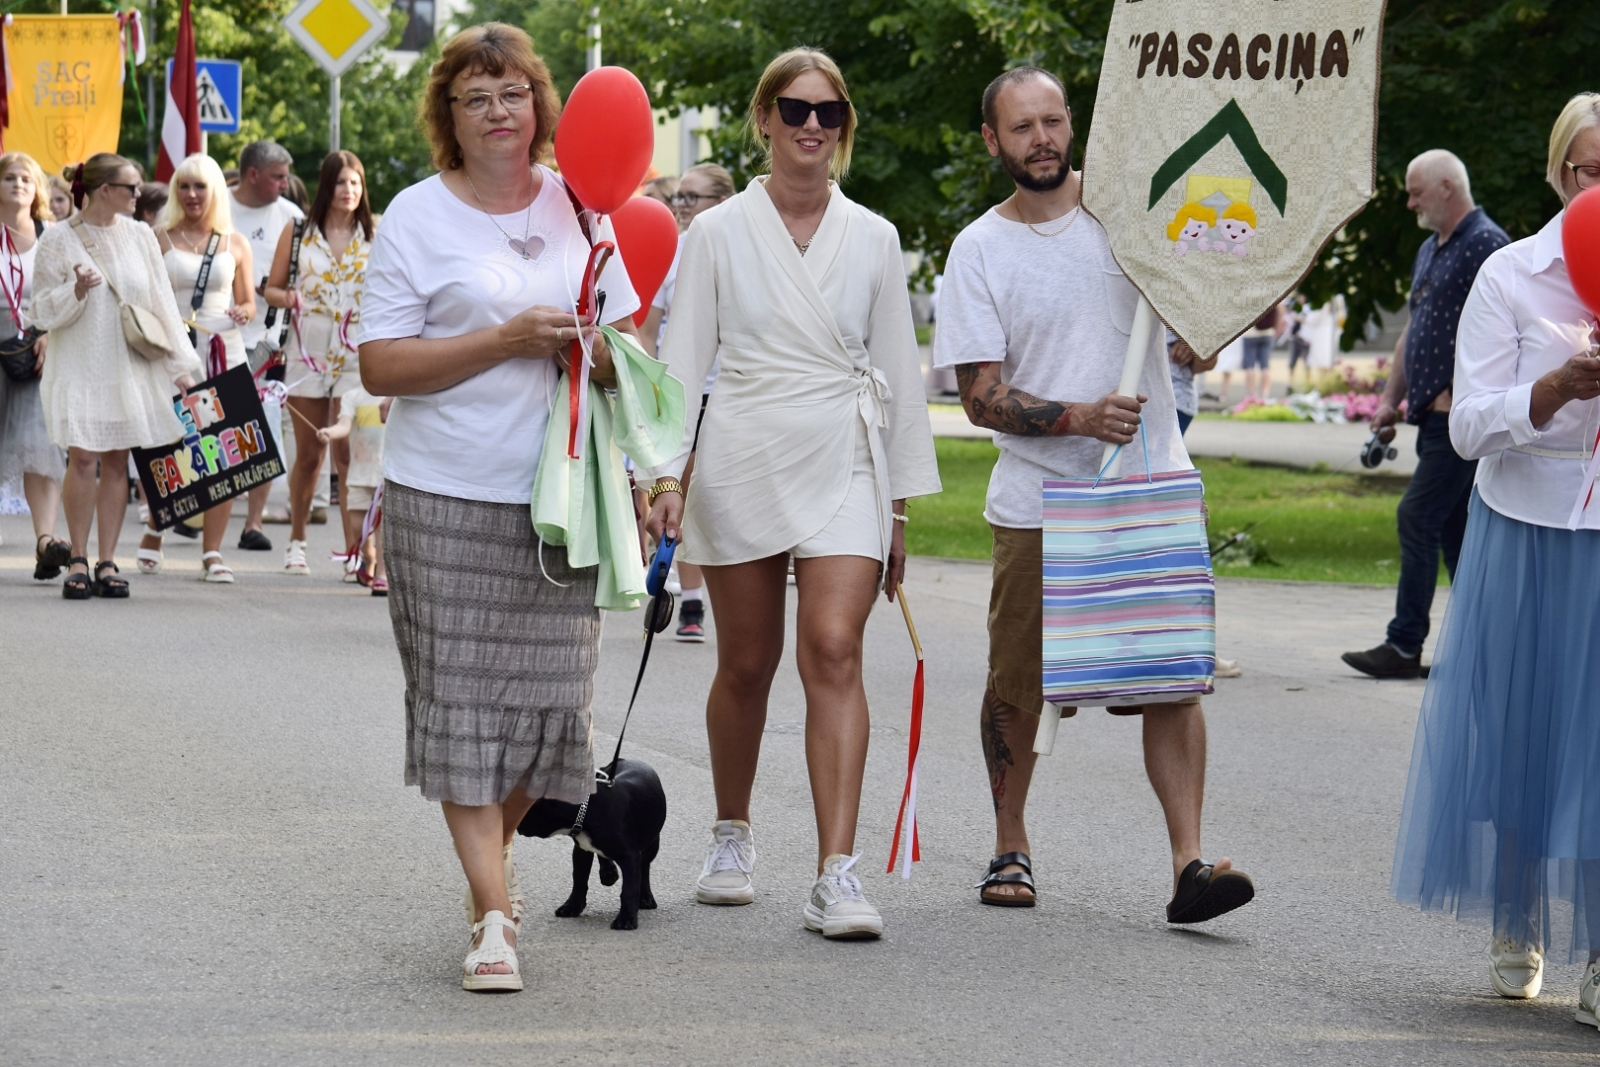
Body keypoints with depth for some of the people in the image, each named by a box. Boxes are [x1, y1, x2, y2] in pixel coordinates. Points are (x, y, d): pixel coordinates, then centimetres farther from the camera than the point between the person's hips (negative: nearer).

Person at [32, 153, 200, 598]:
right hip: (79, 367, -3)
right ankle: (78, 560, 0)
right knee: (84, 459, -10)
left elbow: (162, 302, 11)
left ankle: (107, 562, 6)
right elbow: (44, 312, -2)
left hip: (131, 366, 3)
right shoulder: (59, 240, -3)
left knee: (117, 461, 2)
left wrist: (179, 362, 8)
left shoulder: (139, 236, 8)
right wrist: (77, 290, -21)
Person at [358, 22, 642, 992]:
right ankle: (492, 913, -5)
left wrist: (602, 351, -6)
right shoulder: (418, 216, -1)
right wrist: (505, 341, -15)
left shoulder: (577, 206, 10)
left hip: (560, 498, 3)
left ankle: (491, 849, 31)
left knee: (550, 693, 4)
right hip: (449, 500, -3)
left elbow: (628, 343, 18)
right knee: (465, 701, -6)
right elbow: (380, 366, -8)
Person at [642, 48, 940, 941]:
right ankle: (733, 835, 33)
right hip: (743, 465, 0)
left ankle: (839, 874, -19)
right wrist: (667, 474, -7)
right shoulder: (719, 234, 3)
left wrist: (902, 506, 9)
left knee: (835, 651, -14)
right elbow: (685, 360, 3)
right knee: (748, 662, 9)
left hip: (844, 466, 0)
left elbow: (898, 371, 10)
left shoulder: (874, 240, 7)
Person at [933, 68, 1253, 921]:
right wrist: (1080, 418, -22)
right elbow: (982, 398, -6)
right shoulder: (979, 251, 0)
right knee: (1017, 687, 9)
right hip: (1036, 504, 0)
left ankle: (1189, 864, -12)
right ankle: (1010, 848, 27)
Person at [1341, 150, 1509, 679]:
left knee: (1417, 518, -11)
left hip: (1462, 416, -10)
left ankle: (1405, 646, -9)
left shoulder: (1486, 245, -12)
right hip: (1433, 414, 10)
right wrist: (1390, 399, 19)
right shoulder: (1429, 251, 19)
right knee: (1455, 526, 10)